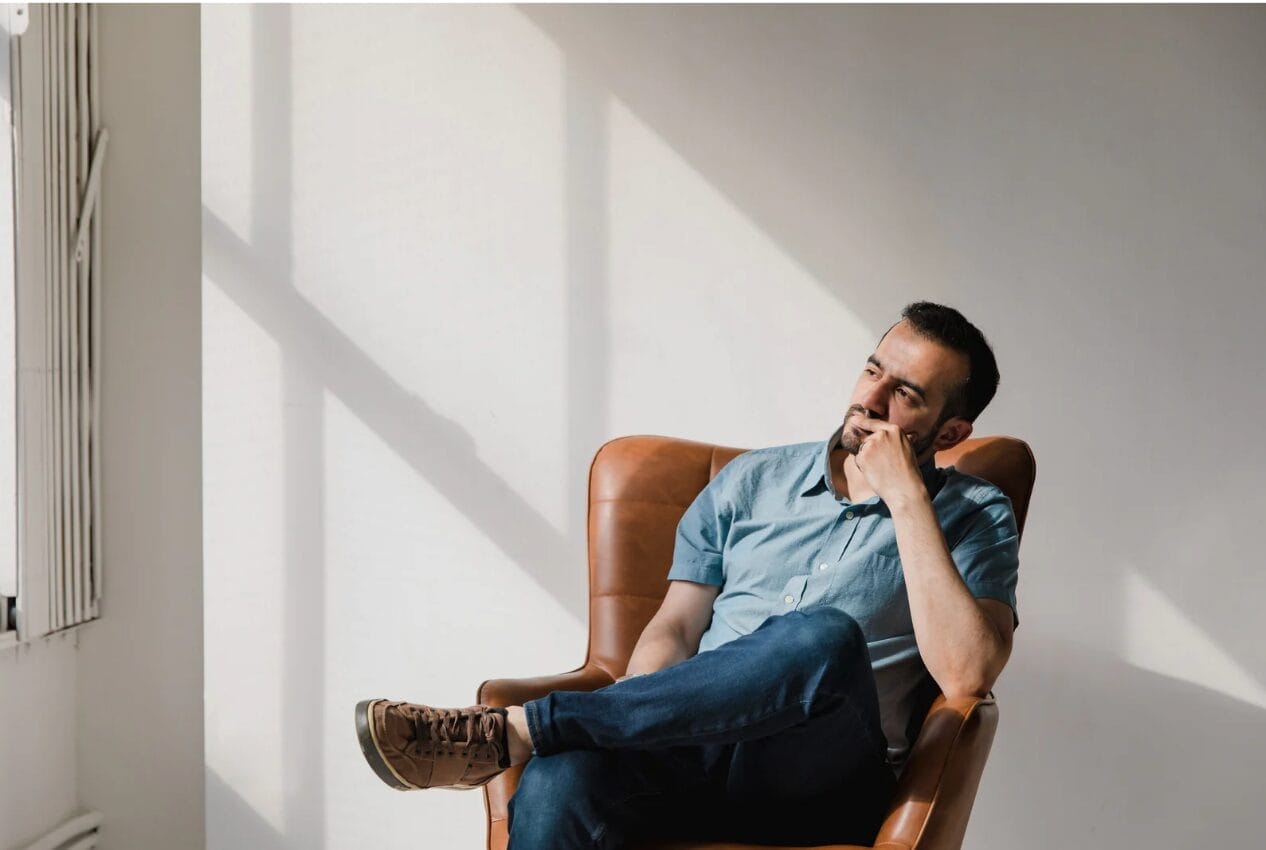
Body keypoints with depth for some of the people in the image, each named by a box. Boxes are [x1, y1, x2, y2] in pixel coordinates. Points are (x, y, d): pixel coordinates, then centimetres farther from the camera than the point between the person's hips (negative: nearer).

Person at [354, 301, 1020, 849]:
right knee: (558, 784, -34)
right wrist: (630, 726, -9)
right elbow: (673, 631, 13)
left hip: (824, 781, -2)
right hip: (697, 751, 2)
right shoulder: (753, 481, 17)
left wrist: (907, 499, -9)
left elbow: (966, 674, -11)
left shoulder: (976, 519, 7)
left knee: (826, 636, -37)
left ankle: (512, 730, -30)